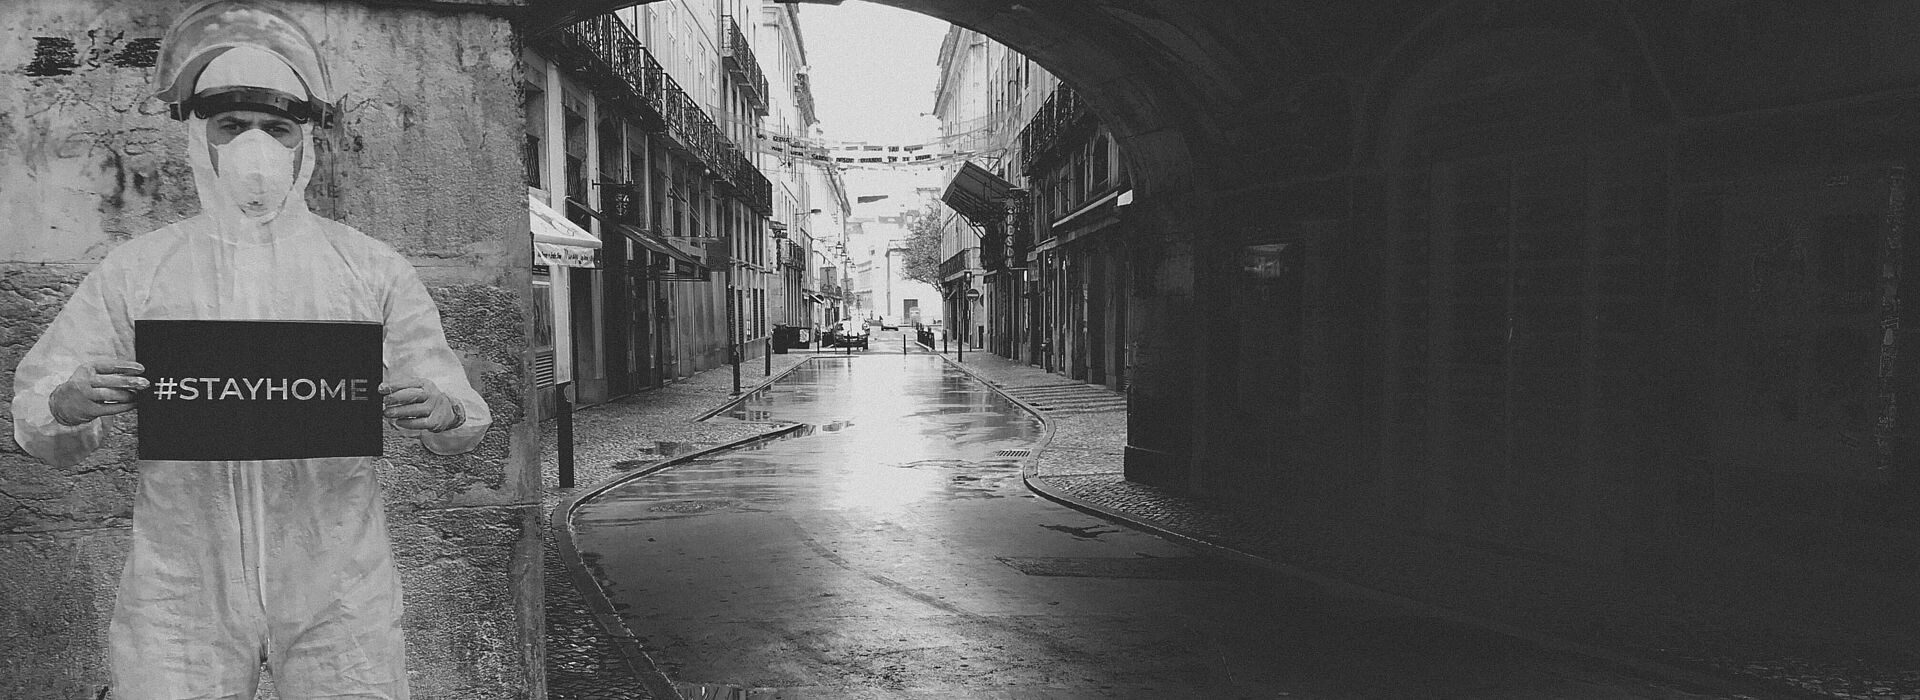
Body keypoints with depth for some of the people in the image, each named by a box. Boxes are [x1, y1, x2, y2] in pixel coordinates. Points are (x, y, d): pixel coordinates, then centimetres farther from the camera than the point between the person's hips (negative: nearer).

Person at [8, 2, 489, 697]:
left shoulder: (374, 269, 5)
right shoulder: (133, 270, 7)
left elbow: (462, 420, 5)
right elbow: (35, 425, 8)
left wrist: (440, 413, -18)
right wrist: (70, 406, -15)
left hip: (337, 591, 0)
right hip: (181, 591, 1)